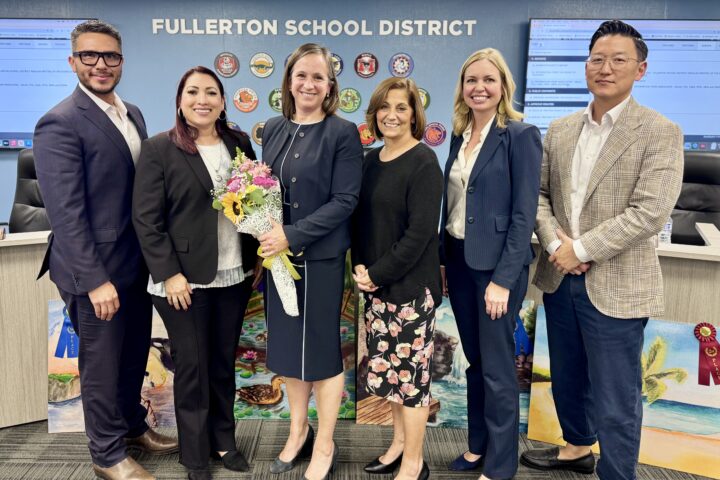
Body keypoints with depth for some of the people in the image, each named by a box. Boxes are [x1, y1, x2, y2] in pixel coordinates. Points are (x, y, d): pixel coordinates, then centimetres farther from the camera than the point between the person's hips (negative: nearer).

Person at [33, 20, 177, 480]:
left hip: (137, 263, 7)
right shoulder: (61, 123, -15)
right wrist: (96, 279, -20)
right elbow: (66, 212, -19)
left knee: (135, 355, 21)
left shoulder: (133, 114, 10)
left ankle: (133, 424, 43)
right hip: (98, 271, -7)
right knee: (102, 364, 10)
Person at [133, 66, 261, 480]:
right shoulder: (159, 148, -6)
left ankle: (224, 439, 34)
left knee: (225, 361, 15)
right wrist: (169, 273, -15)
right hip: (185, 279, -4)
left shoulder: (239, 142, 6)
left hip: (235, 275, 4)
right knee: (192, 367, 8)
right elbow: (146, 218, -9)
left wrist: (259, 256, 5)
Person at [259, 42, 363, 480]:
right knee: (288, 344, 15)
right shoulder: (273, 129, 7)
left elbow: (345, 200, -14)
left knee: (321, 347, 6)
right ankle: (298, 431, 35)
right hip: (278, 254, 5)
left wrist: (293, 235, -21)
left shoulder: (343, 133, -8)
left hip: (321, 257, -5)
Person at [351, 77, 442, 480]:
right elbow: (360, 219, 12)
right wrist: (360, 266, -3)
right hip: (376, 285, 7)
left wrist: (377, 274, -16)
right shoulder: (371, 161, 10)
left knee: (411, 371, 2)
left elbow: (420, 232, -17)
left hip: (410, 285, -7)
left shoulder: (424, 162, -11)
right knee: (388, 367, 16)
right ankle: (400, 443, 34)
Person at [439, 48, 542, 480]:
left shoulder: (520, 135, -11)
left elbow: (524, 214, -14)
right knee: (474, 361, 17)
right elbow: (452, 202, 11)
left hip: (497, 264, -6)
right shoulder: (460, 134, 9)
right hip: (459, 259, 6)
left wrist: (504, 279, -18)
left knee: (497, 369, 4)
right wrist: (443, 258, 9)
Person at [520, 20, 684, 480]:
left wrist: (582, 248, -17)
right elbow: (541, 194, 8)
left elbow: (650, 213, -17)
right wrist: (555, 243, -10)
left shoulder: (660, 132, -8)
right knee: (567, 379, 23)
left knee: (615, 402, 4)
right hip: (559, 278, 6)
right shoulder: (560, 130, 8)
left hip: (615, 286, -5)